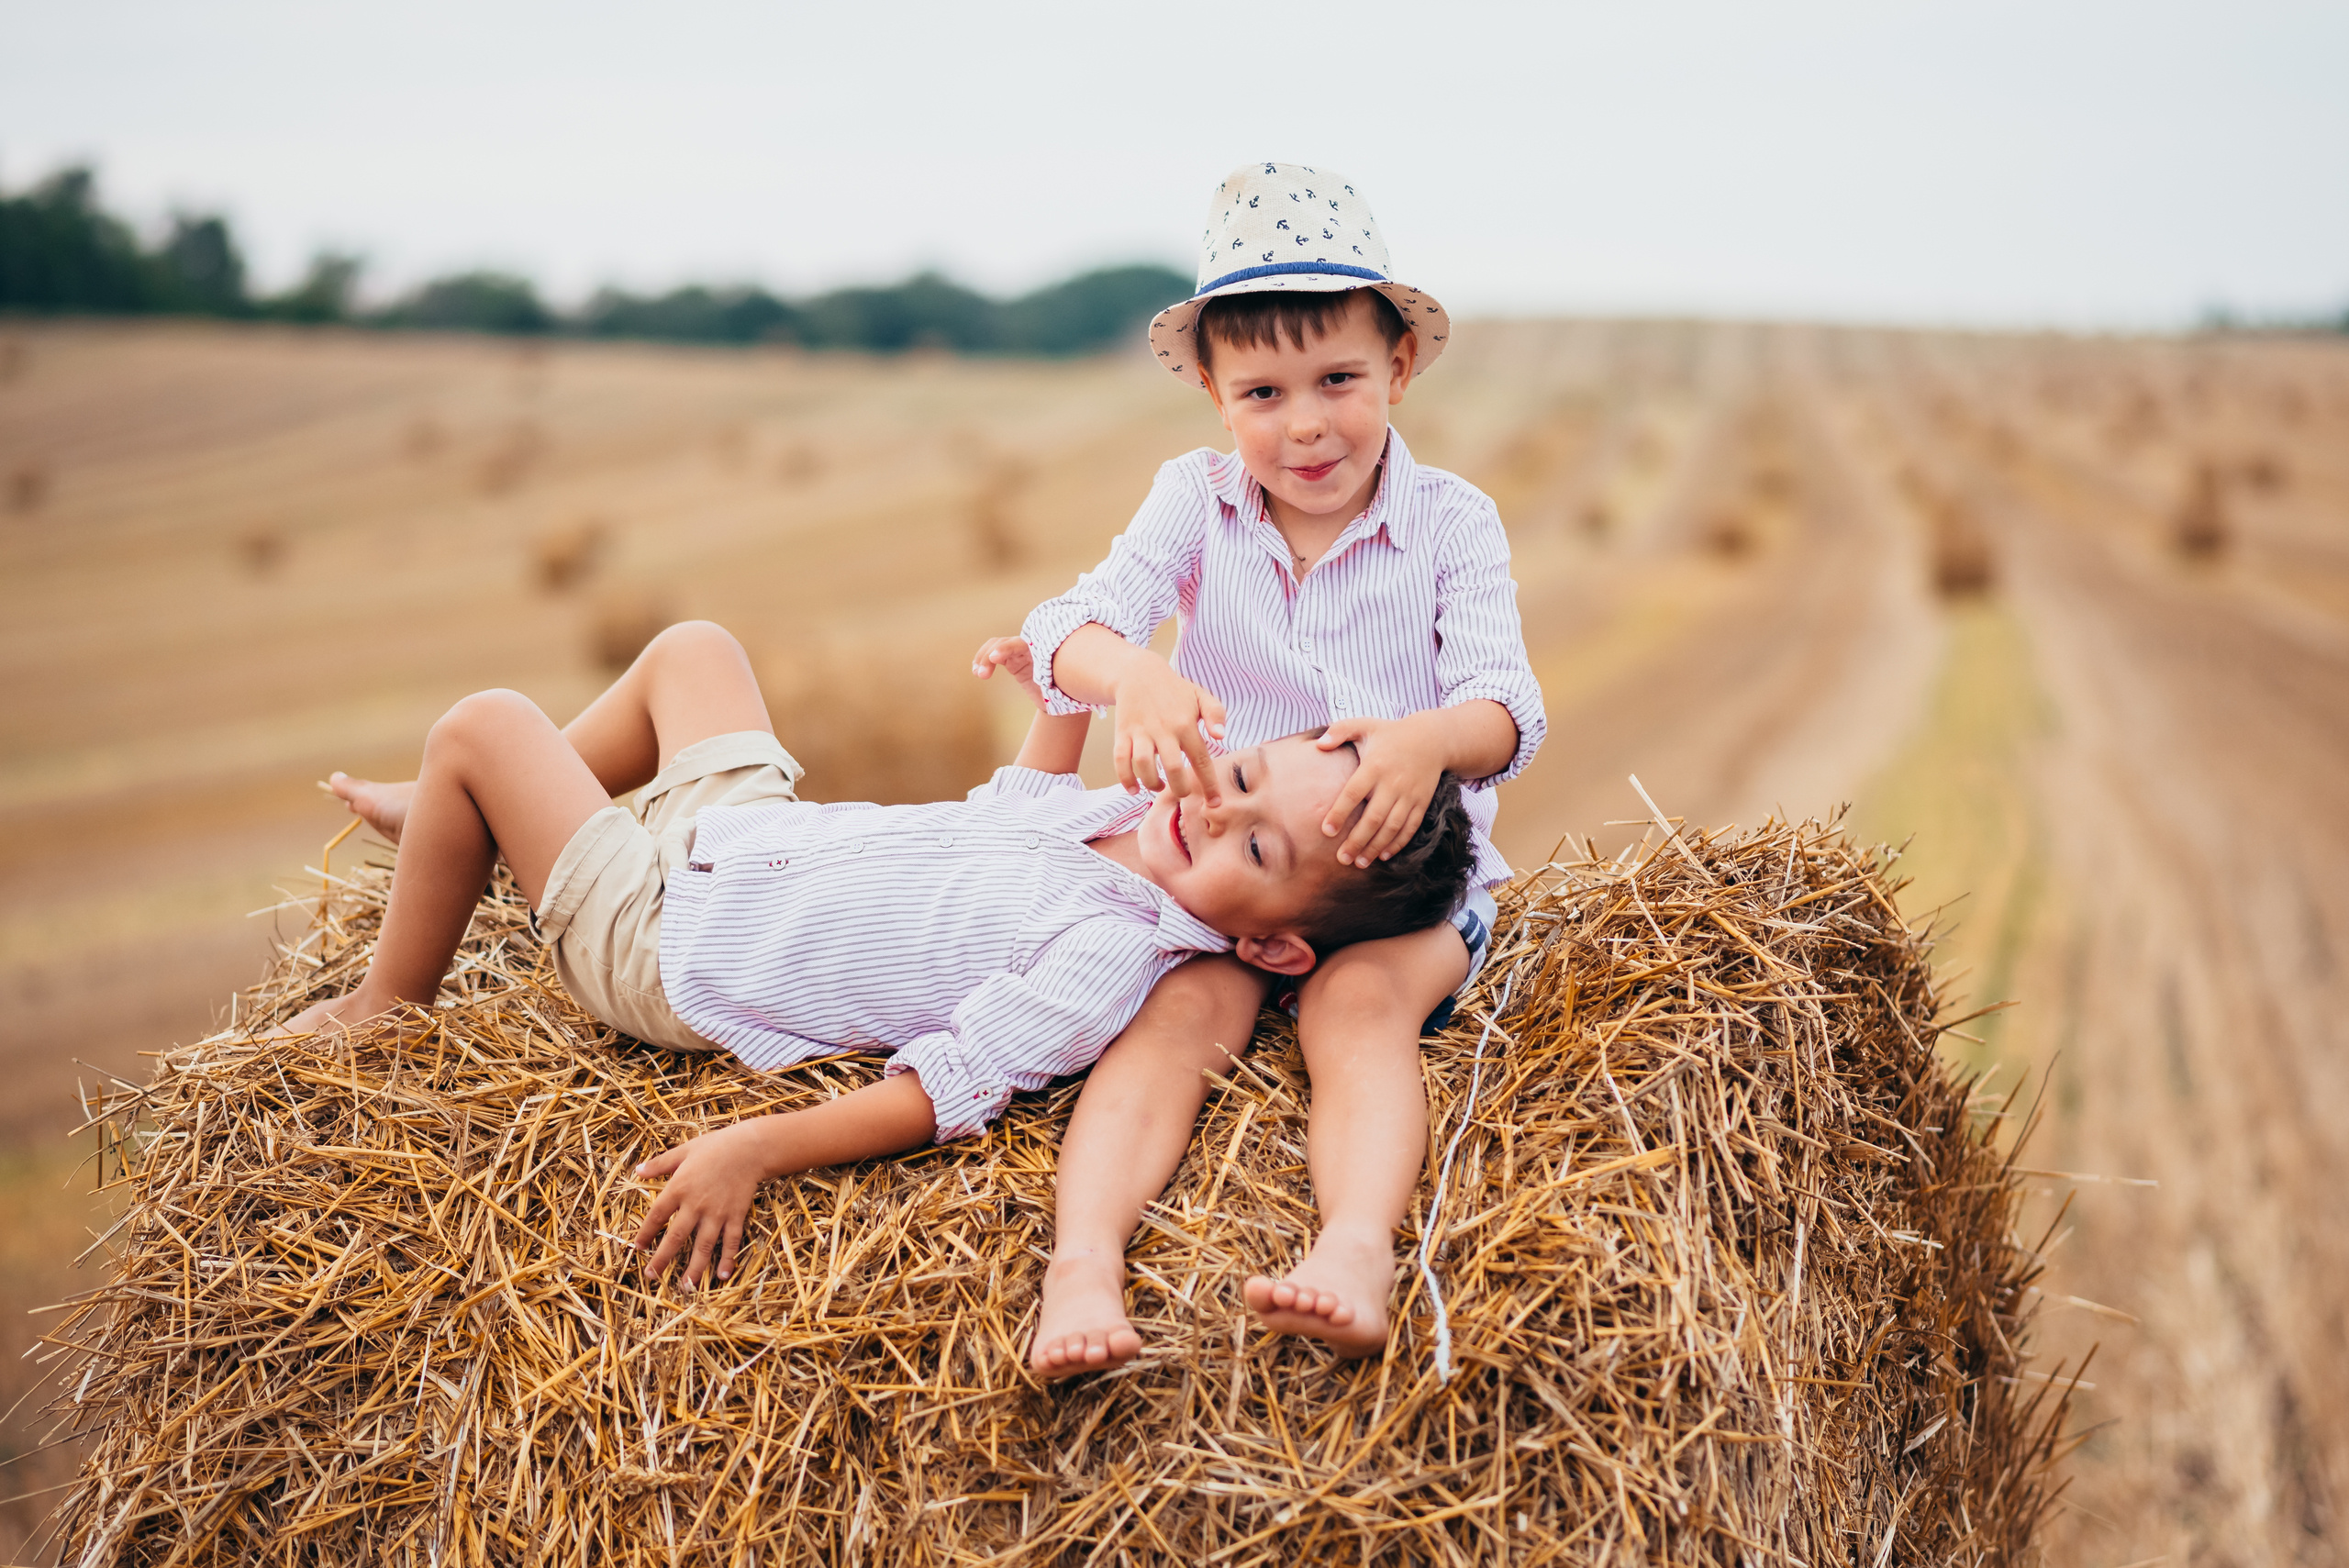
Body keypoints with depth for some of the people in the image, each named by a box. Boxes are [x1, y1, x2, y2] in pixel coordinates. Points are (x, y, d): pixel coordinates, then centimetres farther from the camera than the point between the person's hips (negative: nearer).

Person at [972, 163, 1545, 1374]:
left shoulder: (1451, 522, -2)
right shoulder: (1196, 500, 3)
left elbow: (1506, 705, -15)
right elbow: (1074, 621, -12)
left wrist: (1432, 740, -41)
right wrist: (1128, 673, -39)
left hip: (1403, 870, -1)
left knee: (1357, 1002, -32)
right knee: (1186, 1005, -28)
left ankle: (1356, 1253, -53)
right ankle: (1083, 1263, -47)